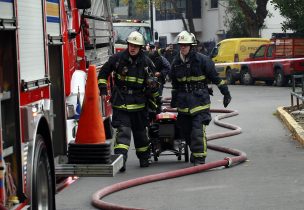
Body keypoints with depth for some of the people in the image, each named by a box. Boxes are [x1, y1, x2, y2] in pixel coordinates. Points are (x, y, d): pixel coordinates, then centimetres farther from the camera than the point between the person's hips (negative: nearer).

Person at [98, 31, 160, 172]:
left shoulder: (146, 62, 0)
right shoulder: (118, 58, -3)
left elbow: (153, 83, 7)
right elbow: (103, 72, 10)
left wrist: (153, 99, 0)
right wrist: (103, 87, 3)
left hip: (139, 104, 2)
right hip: (120, 103, -2)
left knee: (140, 132, 16)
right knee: (123, 131, -14)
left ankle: (144, 158, 34)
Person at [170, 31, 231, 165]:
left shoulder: (201, 60, -6)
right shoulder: (176, 63, 9)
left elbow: (215, 77, 0)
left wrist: (225, 93, 1)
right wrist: (174, 100, 26)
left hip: (200, 100, -5)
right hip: (183, 103, 5)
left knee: (198, 131, -13)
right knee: (185, 130, 8)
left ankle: (199, 158, -9)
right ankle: (194, 152, 27)